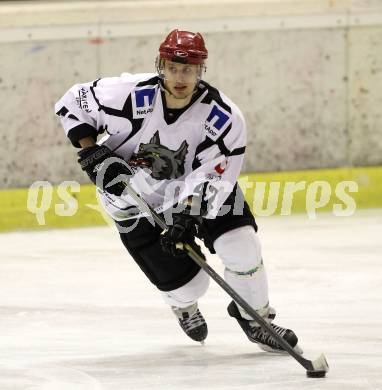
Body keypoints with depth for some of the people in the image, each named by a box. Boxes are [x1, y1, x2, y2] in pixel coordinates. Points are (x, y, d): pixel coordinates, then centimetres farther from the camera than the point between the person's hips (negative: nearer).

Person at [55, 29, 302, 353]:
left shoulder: (224, 117, -25)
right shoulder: (130, 95, -28)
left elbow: (210, 180, -27)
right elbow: (73, 103, -13)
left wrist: (187, 217, -40)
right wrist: (93, 153, -22)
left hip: (196, 194, 1)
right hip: (136, 199, -1)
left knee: (241, 248, -18)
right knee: (186, 282, -6)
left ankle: (254, 317, 11)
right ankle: (184, 306, 36)